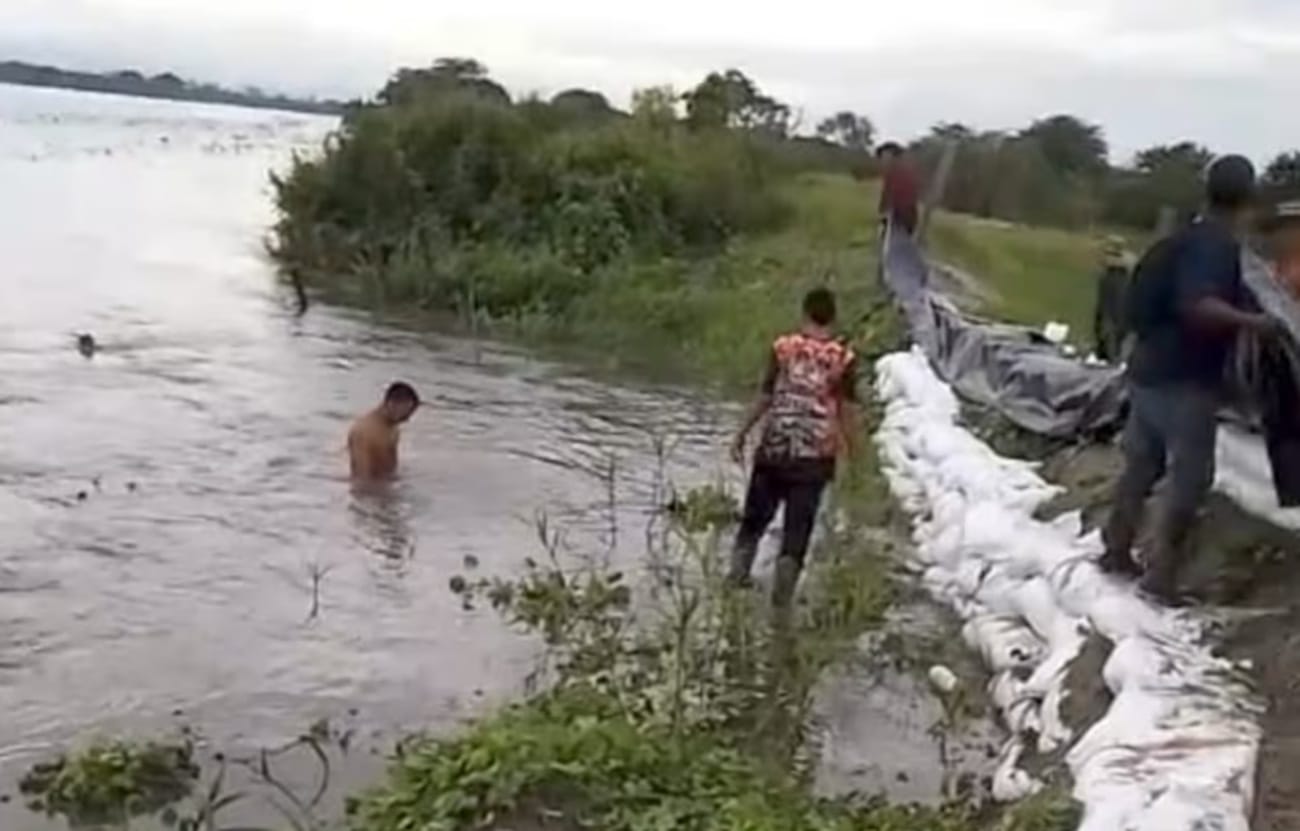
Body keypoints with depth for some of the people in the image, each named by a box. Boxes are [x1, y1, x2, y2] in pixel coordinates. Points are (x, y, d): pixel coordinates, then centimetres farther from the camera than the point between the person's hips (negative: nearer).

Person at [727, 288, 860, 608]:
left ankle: (737, 573, 15)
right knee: (798, 524, 5)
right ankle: (782, 592, 3)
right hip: (815, 454, -1)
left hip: (774, 448, 1)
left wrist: (741, 434, 7)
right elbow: (847, 413, -5)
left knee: (756, 514, 17)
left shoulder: (783, 347, -4)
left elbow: (765, 398, -3)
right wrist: (853, 454, 7)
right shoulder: (844, 358, -6)